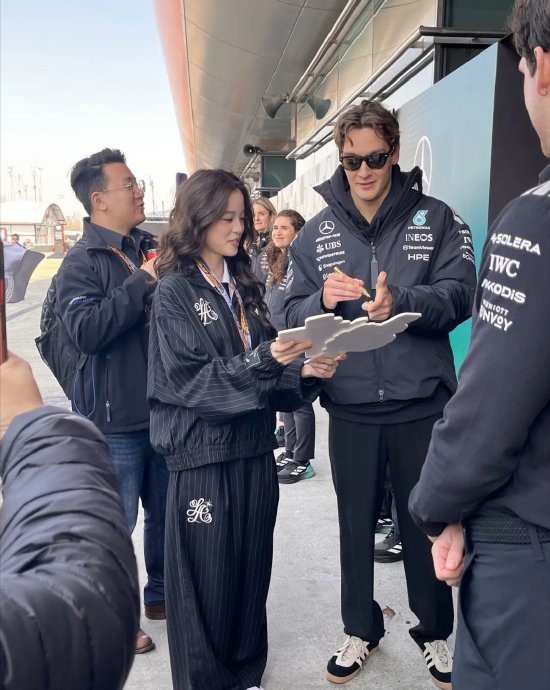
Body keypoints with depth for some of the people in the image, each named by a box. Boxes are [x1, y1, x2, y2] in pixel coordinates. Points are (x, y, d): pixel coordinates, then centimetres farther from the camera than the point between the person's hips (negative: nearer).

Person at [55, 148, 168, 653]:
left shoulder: (148, 250, 9)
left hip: (163, 411, 7)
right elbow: (86, 331, -25)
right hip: (115, 420, -6)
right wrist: (141, 283, -22)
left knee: (167, 513, 18)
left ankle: (160, 594, 38)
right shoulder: (82, 261, -10)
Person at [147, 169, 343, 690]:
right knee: (208, 582, 6)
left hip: (254, 449, 6)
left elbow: (267, 370, 11)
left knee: (252, 570, 14)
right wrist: (265, 360, -26)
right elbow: (189, 380, -16)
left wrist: (304, 372, -10)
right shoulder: (175, 291, -7)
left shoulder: (244, 286, 11)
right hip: (203, 456, -6)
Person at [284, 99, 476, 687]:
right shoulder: (316, 233, 5)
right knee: (356, 524, 16)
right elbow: (293, 315, 0)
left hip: (422, 405, -1)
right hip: (350, 410, 2)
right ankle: (360, 629, 37)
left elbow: (459, 298, -11)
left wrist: (400, 301, -29)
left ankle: (434, 631, 37)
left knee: (426, 522, 14)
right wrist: (323, 300, -22)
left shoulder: (437, 220, 0)